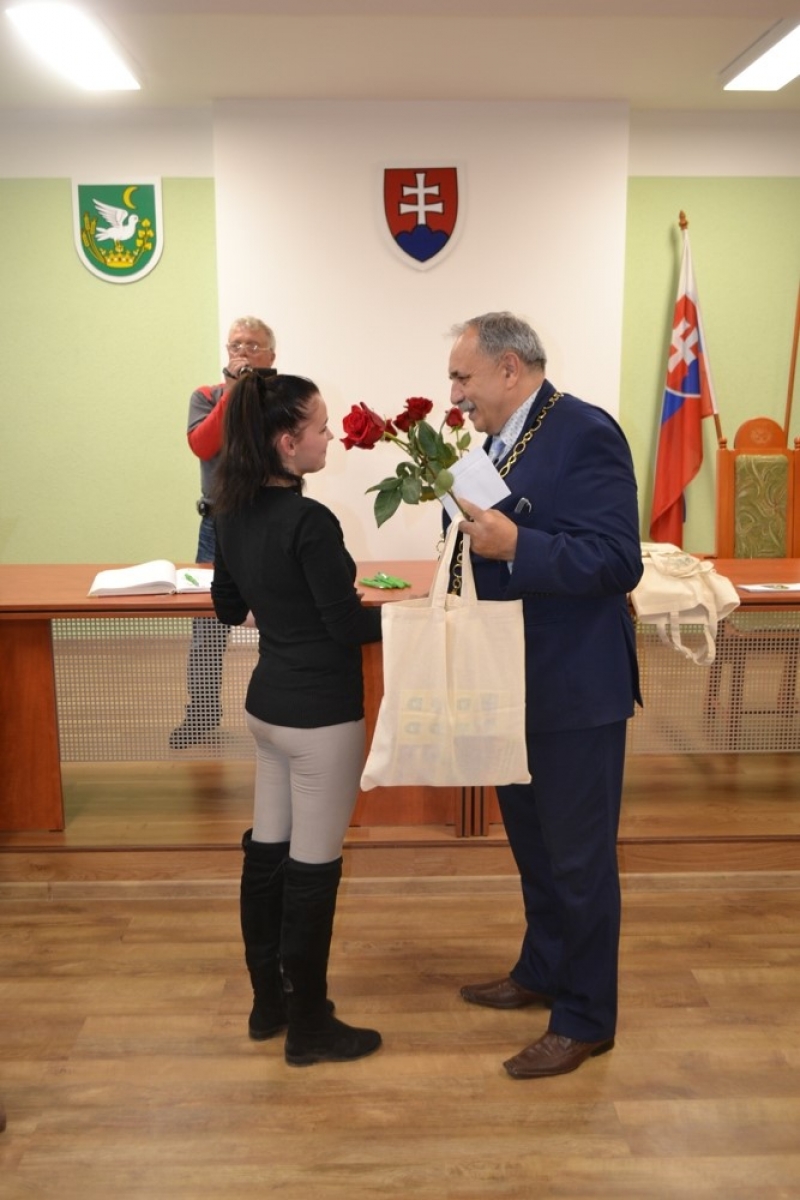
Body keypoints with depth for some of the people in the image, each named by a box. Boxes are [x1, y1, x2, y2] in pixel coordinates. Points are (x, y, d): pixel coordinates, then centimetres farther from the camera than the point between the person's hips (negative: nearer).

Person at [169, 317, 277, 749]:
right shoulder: (206, 396, 5)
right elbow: (201, 446, -13)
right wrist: (234, 389, -13)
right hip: (220, 526, 1)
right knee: (208, 623, 5)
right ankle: (202, 713, 19)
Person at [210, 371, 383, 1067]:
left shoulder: (233, 514, 3)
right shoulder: (310, 521, -22)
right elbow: (350, 627, -19)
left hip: (267, 704, 8)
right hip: (320, 715, -8)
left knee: (268, 852, 17)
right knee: (312, 869, 4)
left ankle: (269, 1000, 33)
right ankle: (310, 1027, 20)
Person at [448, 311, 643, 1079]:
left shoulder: (585, 434, -18)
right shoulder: (504, 441, 8)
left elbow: (618, 560, -25)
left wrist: (514, 545, -32)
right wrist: (471, 524, 1)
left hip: (574, 688, -9)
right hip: (516, 684, 9)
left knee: (579, 857, 5)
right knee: (533, 842, 22)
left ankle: (585, 1020, 23)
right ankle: (541, 973, 42)